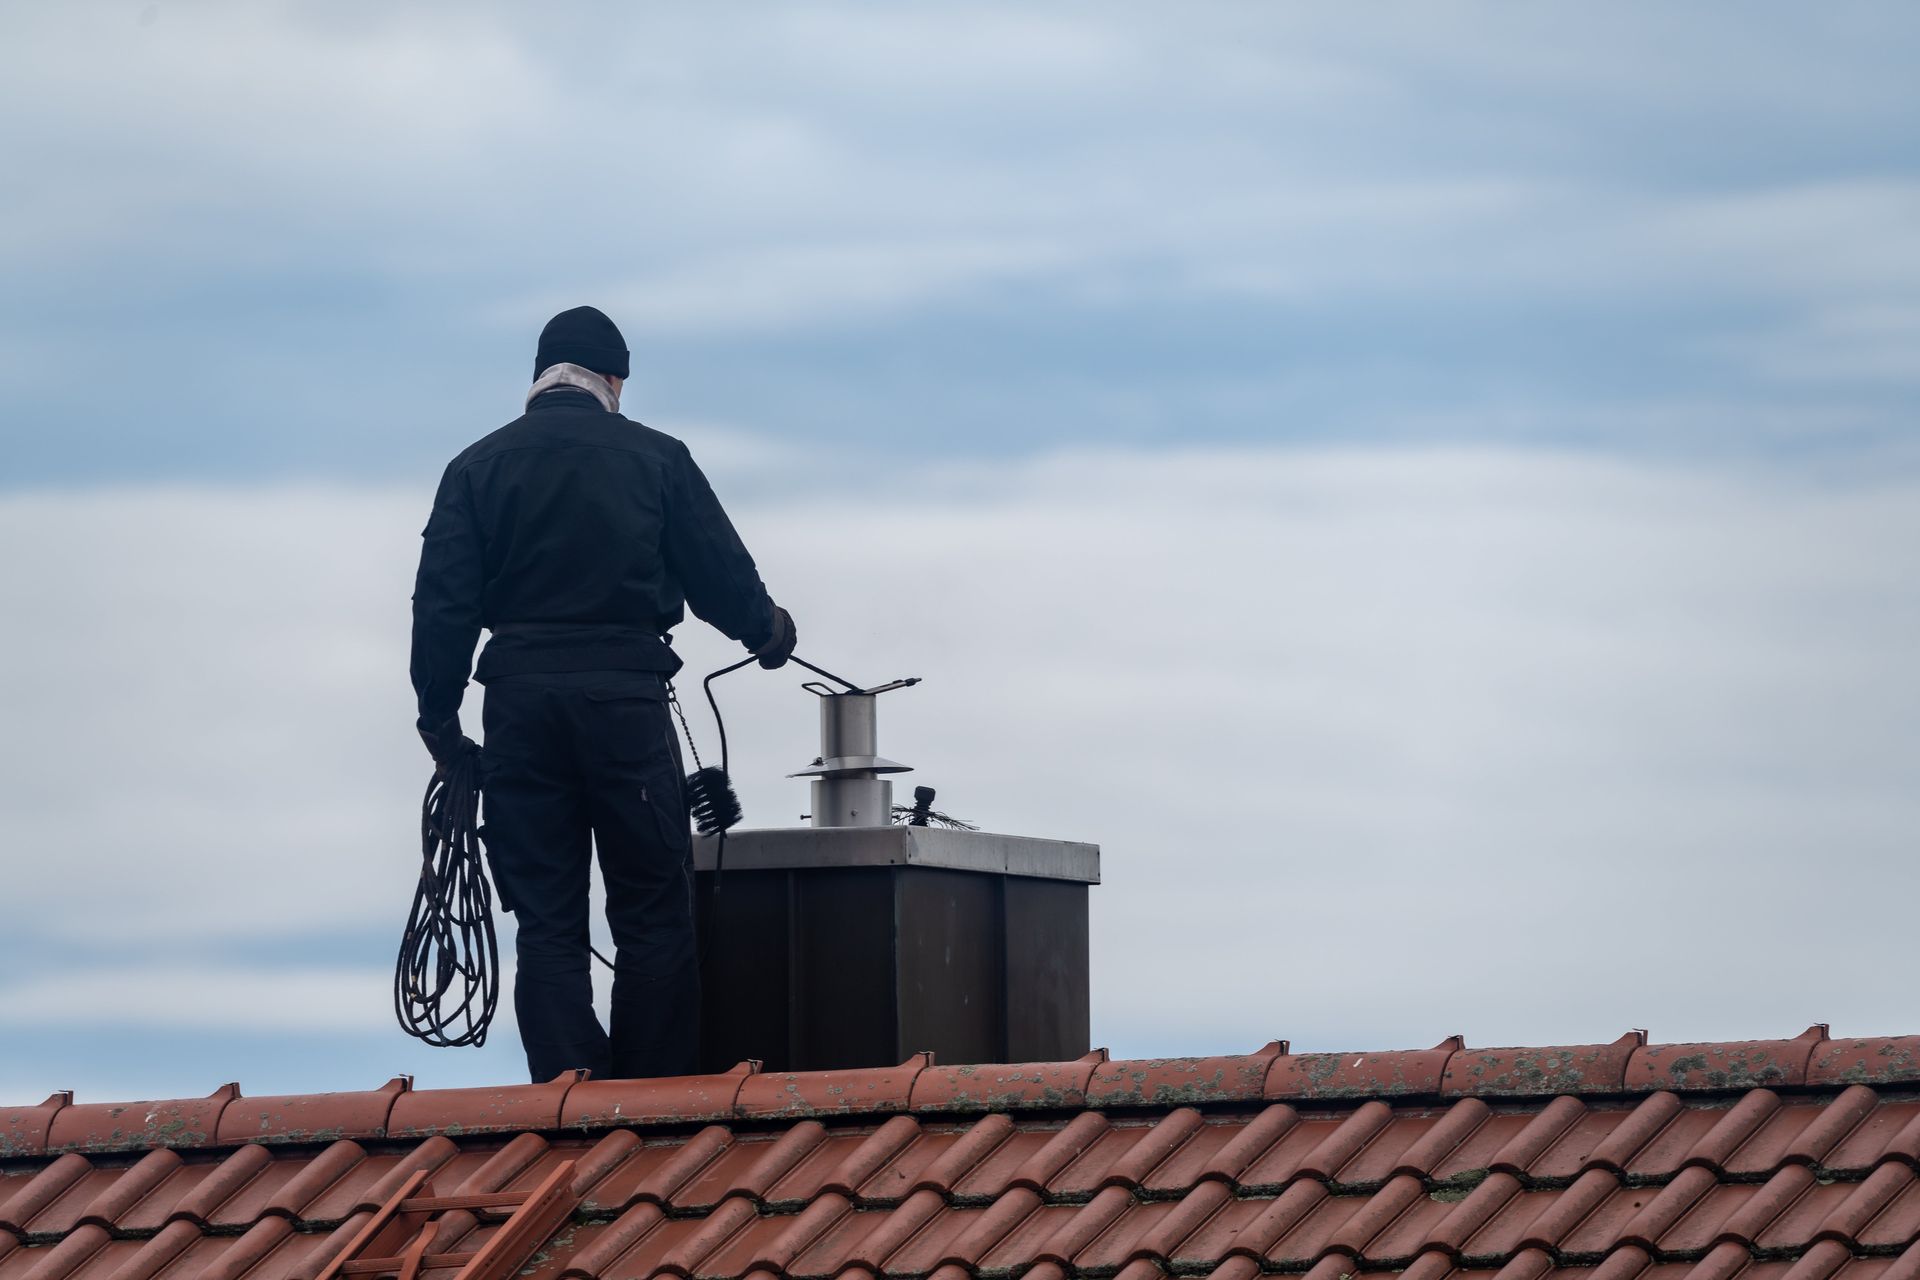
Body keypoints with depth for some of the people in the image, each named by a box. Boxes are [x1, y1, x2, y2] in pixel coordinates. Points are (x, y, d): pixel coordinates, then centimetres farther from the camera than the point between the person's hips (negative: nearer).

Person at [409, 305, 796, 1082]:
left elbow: (443, 604, 1)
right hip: (625, 696, -2)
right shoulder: (655, 459, 3)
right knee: (654, 913, 4)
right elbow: (722, 575, 7)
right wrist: (767, 632, 28)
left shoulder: (477, 469, 7)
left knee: (546, 922, 4)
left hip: (520, 704, 2)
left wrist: (439, 716, 9)